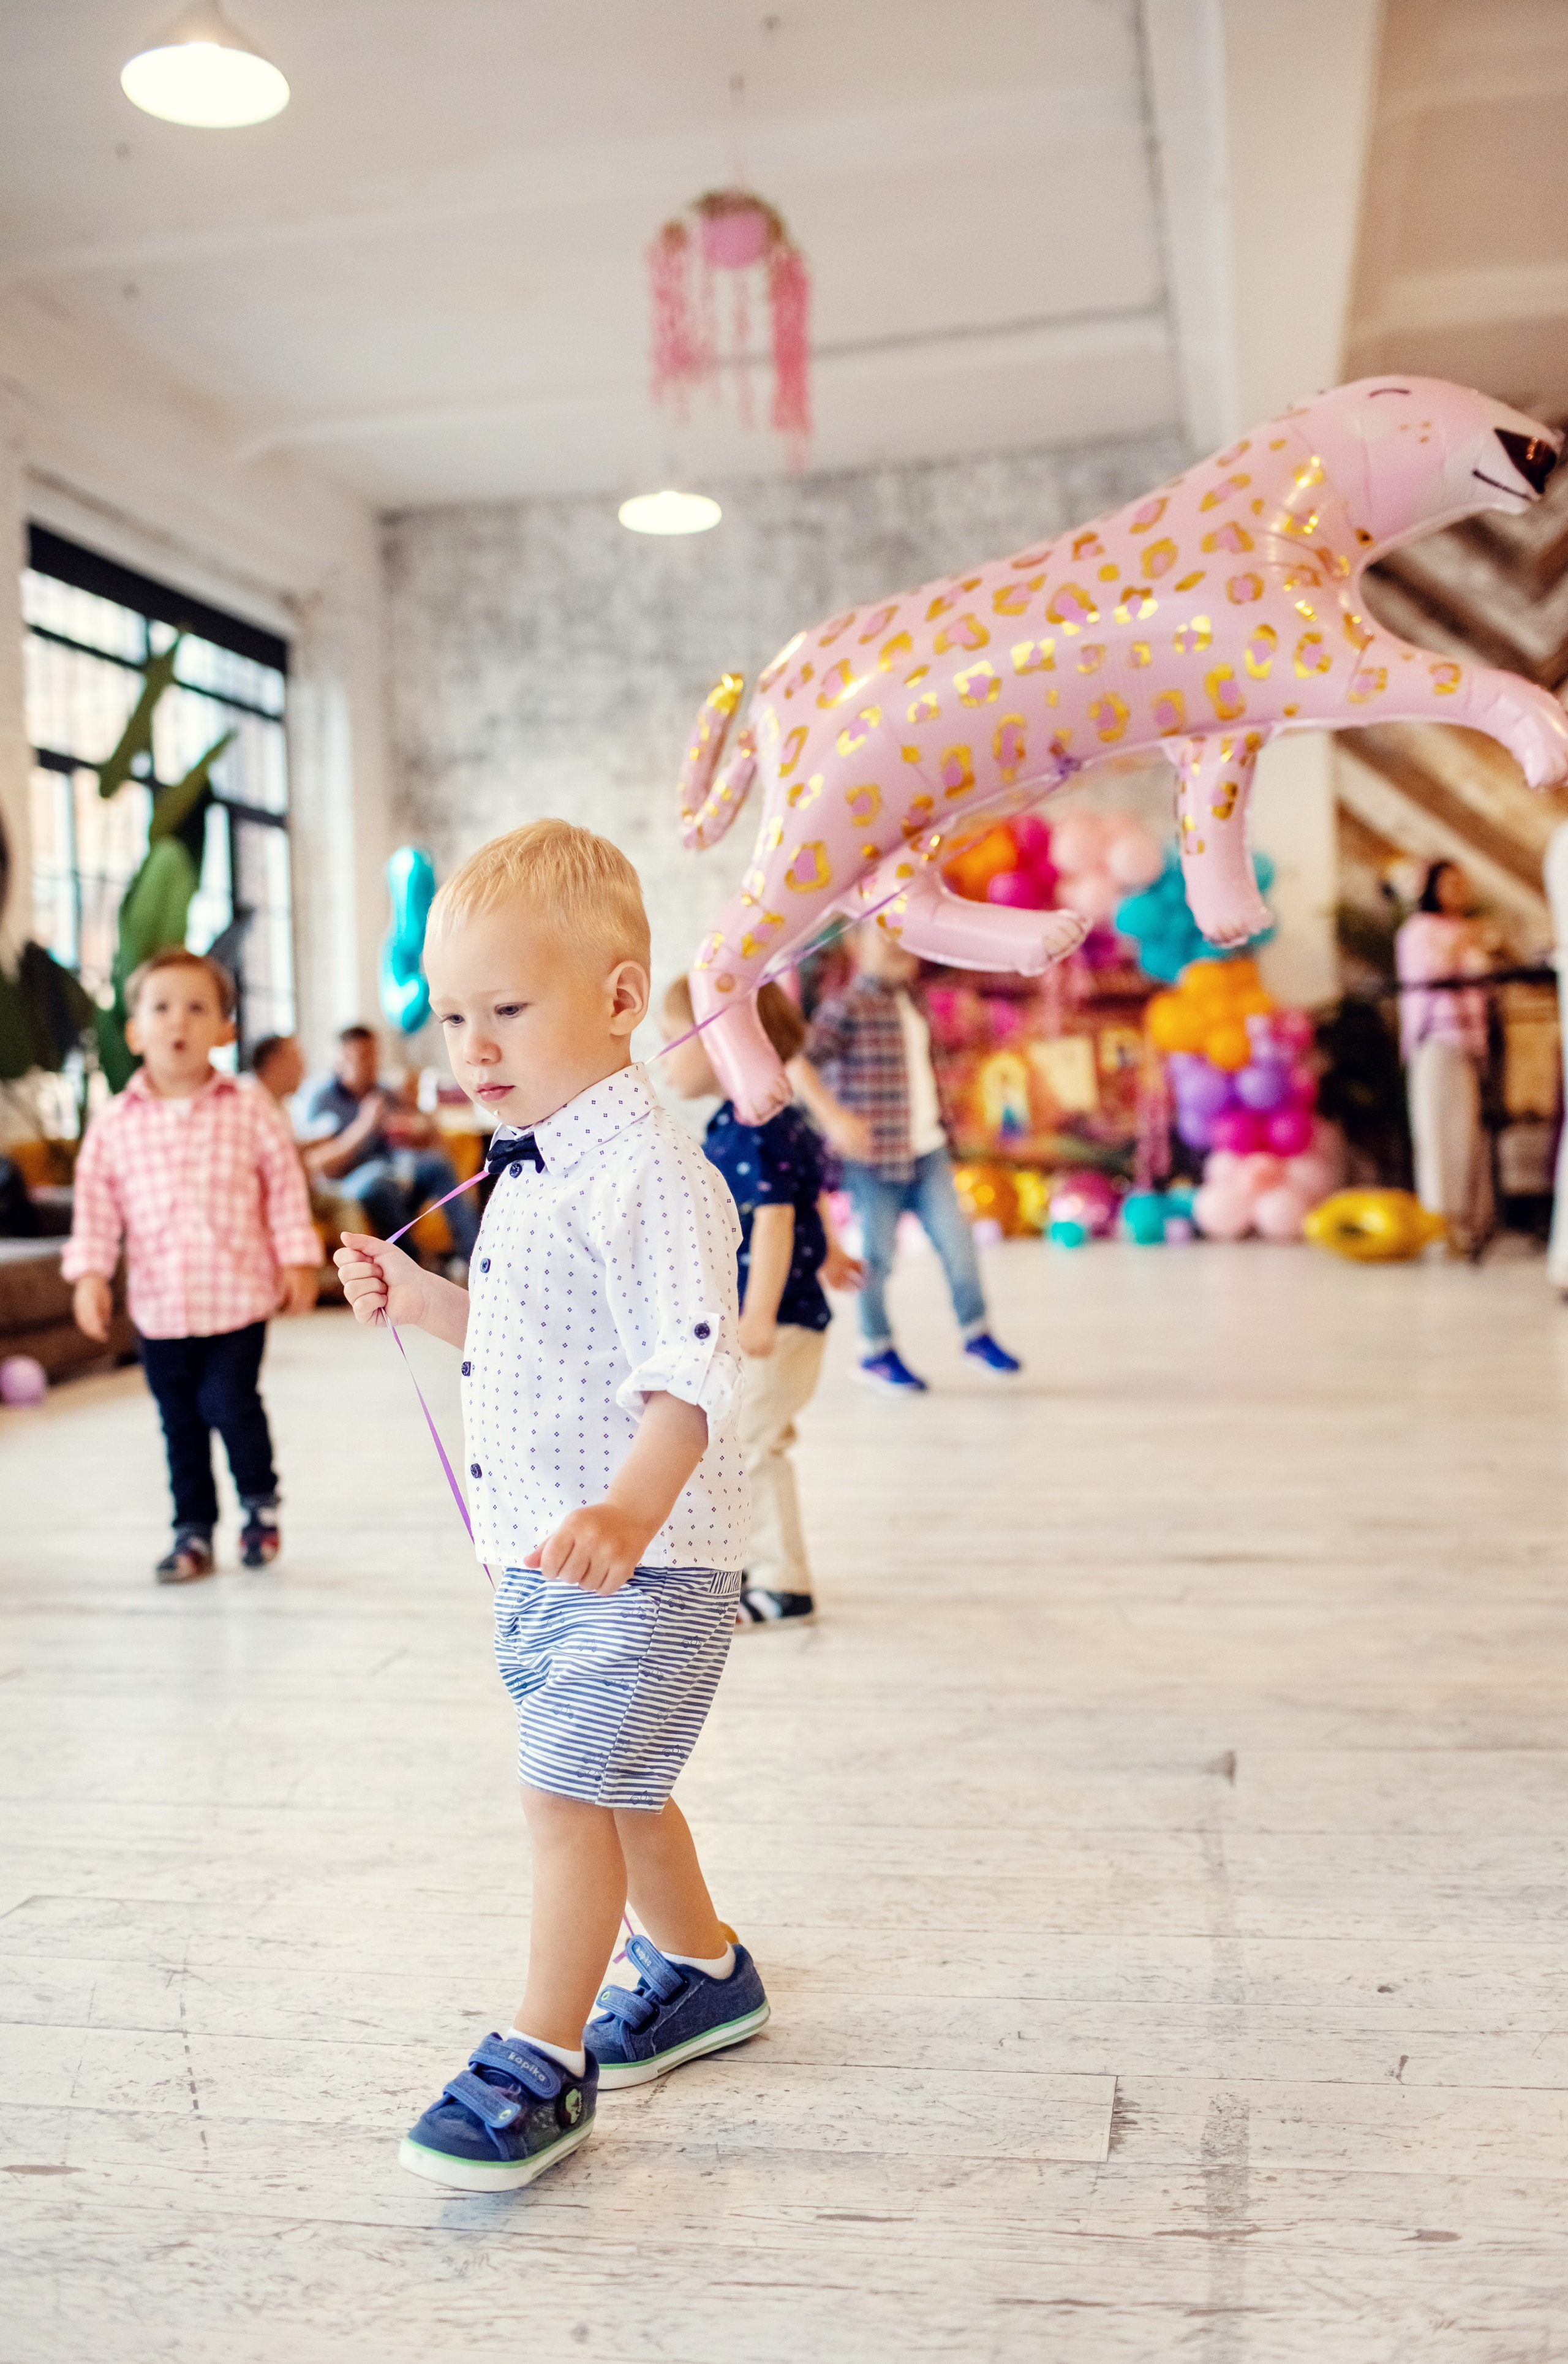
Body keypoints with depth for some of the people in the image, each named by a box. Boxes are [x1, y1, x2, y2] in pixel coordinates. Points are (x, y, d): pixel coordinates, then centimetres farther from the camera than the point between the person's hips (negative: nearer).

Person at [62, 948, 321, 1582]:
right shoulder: (113, 1123, 1)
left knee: (229, 1400, -8)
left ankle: (260, 1498, 20)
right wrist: (89, 1272, -5)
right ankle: (193, 1530, 26)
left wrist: (299, 1258, -1)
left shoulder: (249, 1109, -2)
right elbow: (96, 1203, 3)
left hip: (238, 1292, -2)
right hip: (159, 1303, 3)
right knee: (178, 1418, 11)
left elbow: (285, 1185, 1)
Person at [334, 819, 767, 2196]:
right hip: (540, 1553, 10)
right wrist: (423, 1303, 10)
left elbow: (689, 1369, -29)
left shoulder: (647, 1172, -20)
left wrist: (629, 1512, -42)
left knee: (572, 1788, -6)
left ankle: (545, 2061, 10)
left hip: (643, 1558, -10)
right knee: (613, 1785, 21)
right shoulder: (532, 1171, 11)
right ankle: (701, 1972, 41)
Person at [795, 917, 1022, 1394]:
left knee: (957, 1243, 4)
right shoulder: (847, 1008, -13)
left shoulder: (912, 1001, 11)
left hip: (928, 1153, 6)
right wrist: (832, 1118, -27)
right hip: (875, 1159, -6)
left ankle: (977, 1334, 22)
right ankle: (877, 1354, 22)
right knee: (878, 1257, 6)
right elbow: (799, 1063, -19)